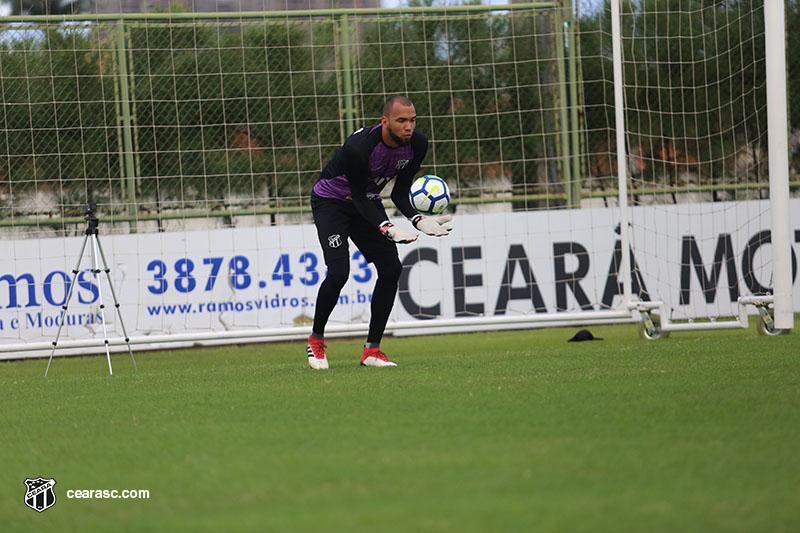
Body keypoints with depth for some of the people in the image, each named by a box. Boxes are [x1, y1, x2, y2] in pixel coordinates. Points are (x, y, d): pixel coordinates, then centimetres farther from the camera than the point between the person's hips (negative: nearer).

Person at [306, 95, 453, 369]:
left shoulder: (417, 144, -16)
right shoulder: (359, 147, -35)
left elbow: (400, 193, -8)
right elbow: (358, 196, -25)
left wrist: (419, 219, -26)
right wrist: (385, 227, -39)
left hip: (367, 202, 6)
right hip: (331, 201, -6)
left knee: (391, 269, -8)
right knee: (338, 273, -20)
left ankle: (372, 351, 1)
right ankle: (316, 341, 3)